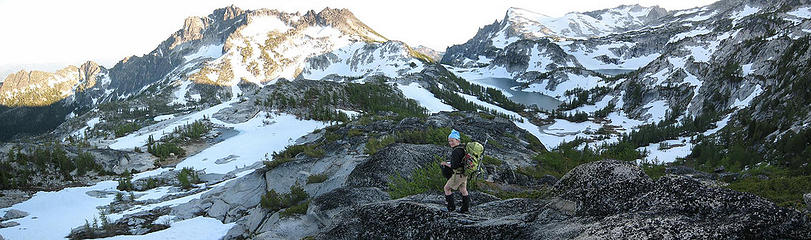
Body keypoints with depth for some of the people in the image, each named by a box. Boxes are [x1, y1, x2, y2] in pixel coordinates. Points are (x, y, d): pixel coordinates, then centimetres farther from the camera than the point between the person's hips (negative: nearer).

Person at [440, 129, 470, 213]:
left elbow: (454, 166, -28)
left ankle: (451, 206, 13)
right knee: (463, 190, 22)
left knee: (447, 188, 8)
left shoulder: (456, 151, -25)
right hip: (465, 173, 9)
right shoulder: (463, 147, 4)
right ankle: (465, 208, 30)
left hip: (458, 174, -9)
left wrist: (446, 164, -11)